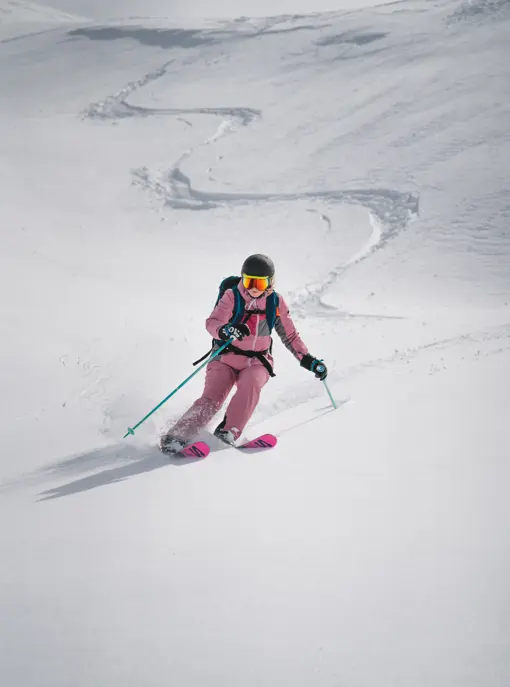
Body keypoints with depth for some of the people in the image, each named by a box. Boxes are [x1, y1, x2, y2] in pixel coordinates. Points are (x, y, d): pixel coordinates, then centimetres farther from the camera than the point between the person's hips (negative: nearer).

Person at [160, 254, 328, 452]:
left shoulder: (275, 302, 0)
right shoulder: (232, 296, -8)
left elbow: (290, 335, 11)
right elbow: (211, 323, -20)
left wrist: (308, 360, 4)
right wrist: (225, 330, -42)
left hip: (257, 361, 2)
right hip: (226, 358, -2)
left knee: (251, 384, -32)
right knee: (211, 398, -21)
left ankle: (229, 431, -32)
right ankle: (176, 437, -23)